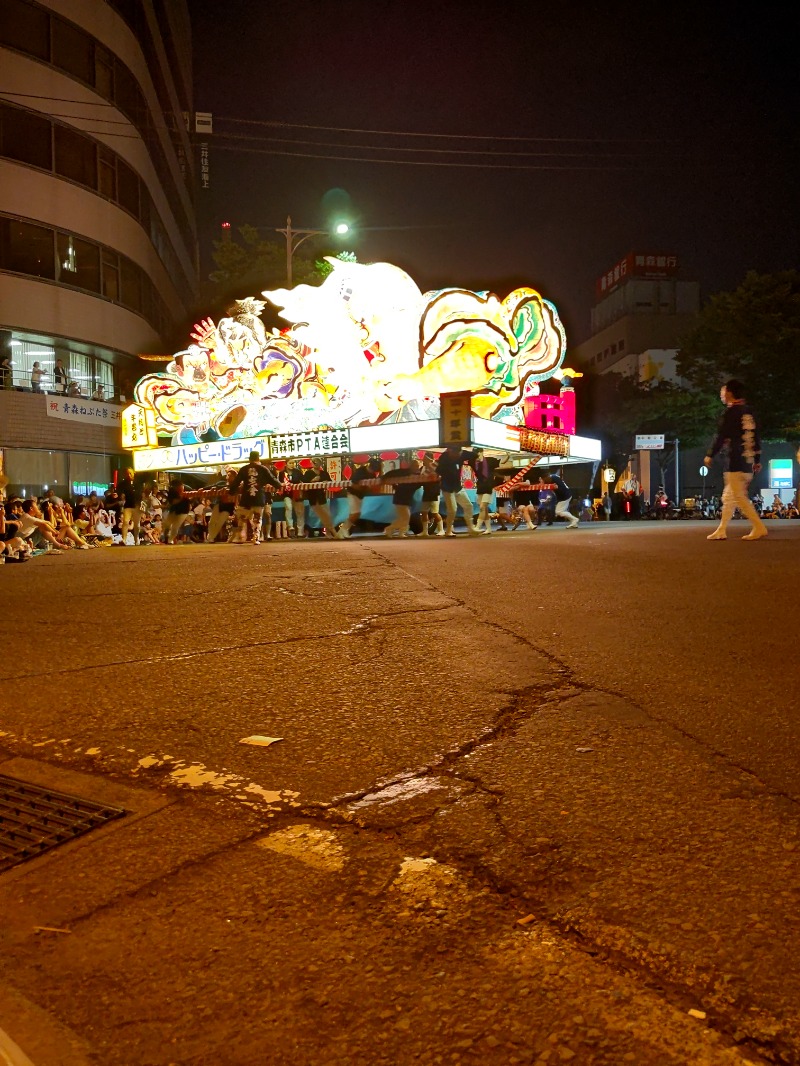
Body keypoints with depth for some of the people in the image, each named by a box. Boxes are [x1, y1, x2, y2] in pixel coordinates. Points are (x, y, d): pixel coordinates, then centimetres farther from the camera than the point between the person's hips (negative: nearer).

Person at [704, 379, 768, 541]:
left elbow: (720, 437, -12)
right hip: (748, 462, 9)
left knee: (739, 498, -8)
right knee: (728, 497, 13)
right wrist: (757, 460, 22)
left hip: (736, 463, -9)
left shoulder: (731, 412, -10)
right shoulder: (749, 412, 14)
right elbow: (756, 437, 17)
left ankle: (759, 528, -13)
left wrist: (710, 455, -1)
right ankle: (721, 531, 15)